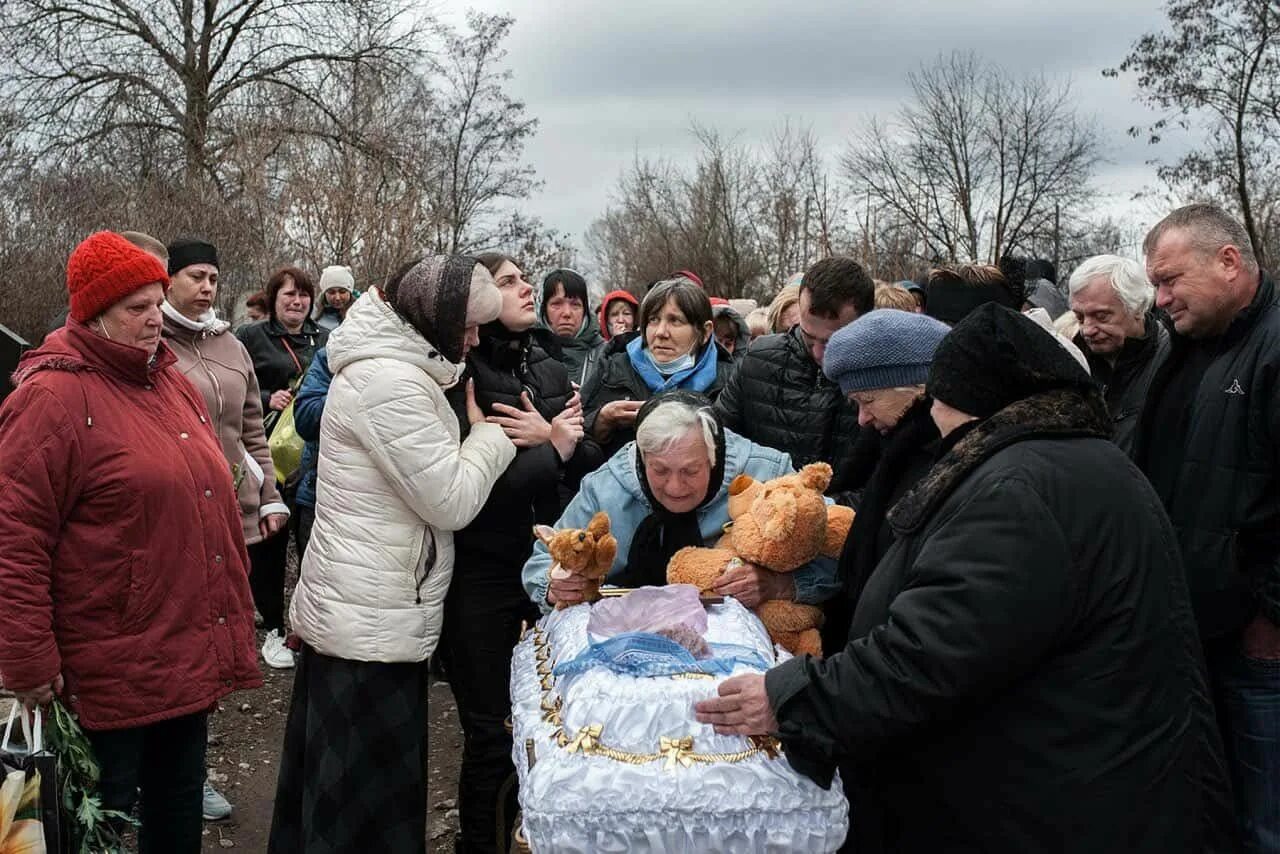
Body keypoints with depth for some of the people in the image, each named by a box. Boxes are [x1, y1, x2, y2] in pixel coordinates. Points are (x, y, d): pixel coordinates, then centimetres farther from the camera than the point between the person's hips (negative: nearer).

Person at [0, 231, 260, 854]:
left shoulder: (172, 383, 11)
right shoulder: (53, 396, -13)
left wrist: (233, 607, 19)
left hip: (191, 655, 7)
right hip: (111, 667, -7)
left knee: (180, 803, 20)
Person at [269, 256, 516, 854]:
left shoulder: (388, 365, 12)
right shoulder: (392, 382, -21)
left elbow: (433, 480, 18)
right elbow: (452, 501, -19)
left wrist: (486, 434, 5)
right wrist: (491, 433, -6)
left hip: (358, 609, 10)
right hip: (373, 622, -10)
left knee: (334, 774, 22)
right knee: (371, 802, 2)